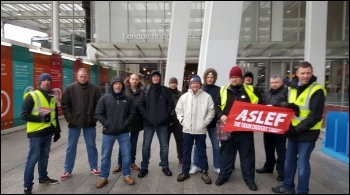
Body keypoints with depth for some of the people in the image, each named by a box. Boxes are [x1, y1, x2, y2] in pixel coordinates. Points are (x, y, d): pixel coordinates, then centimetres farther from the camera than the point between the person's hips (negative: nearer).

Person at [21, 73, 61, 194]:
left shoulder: (52, 98, 12)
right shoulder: (32, 96, -8)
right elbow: (24, 115, -12)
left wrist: (57, 130, 17)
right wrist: (41, 118, -21)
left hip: (48, 132, 6)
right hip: (36, 133, -6)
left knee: (44, 156, 17)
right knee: (33, 158, -2)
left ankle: (43, 177, 33)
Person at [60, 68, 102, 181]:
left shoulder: (94, 89, -1)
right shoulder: (70, 88, -1)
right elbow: (64, 105, -1)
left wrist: (95, 117, -6)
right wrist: (69, 118, -7)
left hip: (90, 123, 0)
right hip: (74, 123, 0)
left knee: (91, 146, 11)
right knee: (71, 147, 10)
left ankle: (93, 167, 26)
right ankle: (67, 170, 24)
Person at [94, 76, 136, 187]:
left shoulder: (127, 99, 3)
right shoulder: (105, 99, -1)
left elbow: (132, 113, 6)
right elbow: (98, 114, -1)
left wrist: (126, 123, -6)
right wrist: (107, 124, -9)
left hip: (124, 132, 1)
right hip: (108, 133, -1)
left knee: (126, 155, 7)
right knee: (105, 156, 10)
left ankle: (126, 175, 25)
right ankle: (103, 177, 27)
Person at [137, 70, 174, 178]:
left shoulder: (166, 90, 1)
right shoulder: (145, 90, 1)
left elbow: (171, 104, 1)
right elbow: (140, 104, 0)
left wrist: (166, 115, -7)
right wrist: (146, 115, -9)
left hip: (162, 123, 0)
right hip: (148, 123, 0)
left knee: (164, 145, 9)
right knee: (146, 146, 7)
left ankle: (165, 166, 24)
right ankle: (144, 167, 22)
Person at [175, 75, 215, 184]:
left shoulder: (206, 96, -4)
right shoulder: (184, 96, 3)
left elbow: (211, 111, -2)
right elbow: (178, 109, 10)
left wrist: (205, 122, -8)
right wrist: (182, 120, 0)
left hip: (201, 130, -2)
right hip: (187, 129, 3)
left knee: (202, 152, 10)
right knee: (186, 152, 13)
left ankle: (204, 173, 23)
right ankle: (185, 172, 27)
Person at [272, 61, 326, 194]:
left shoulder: (317, 90, -14)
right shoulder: (292, 88, 7)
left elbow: (315, 116, -18)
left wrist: (297, 129, -20)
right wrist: (288, 106, -9)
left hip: (307, 133, -7)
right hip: (293, 131, 7)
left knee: (302, 163, 1)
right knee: (289, 160, 16)